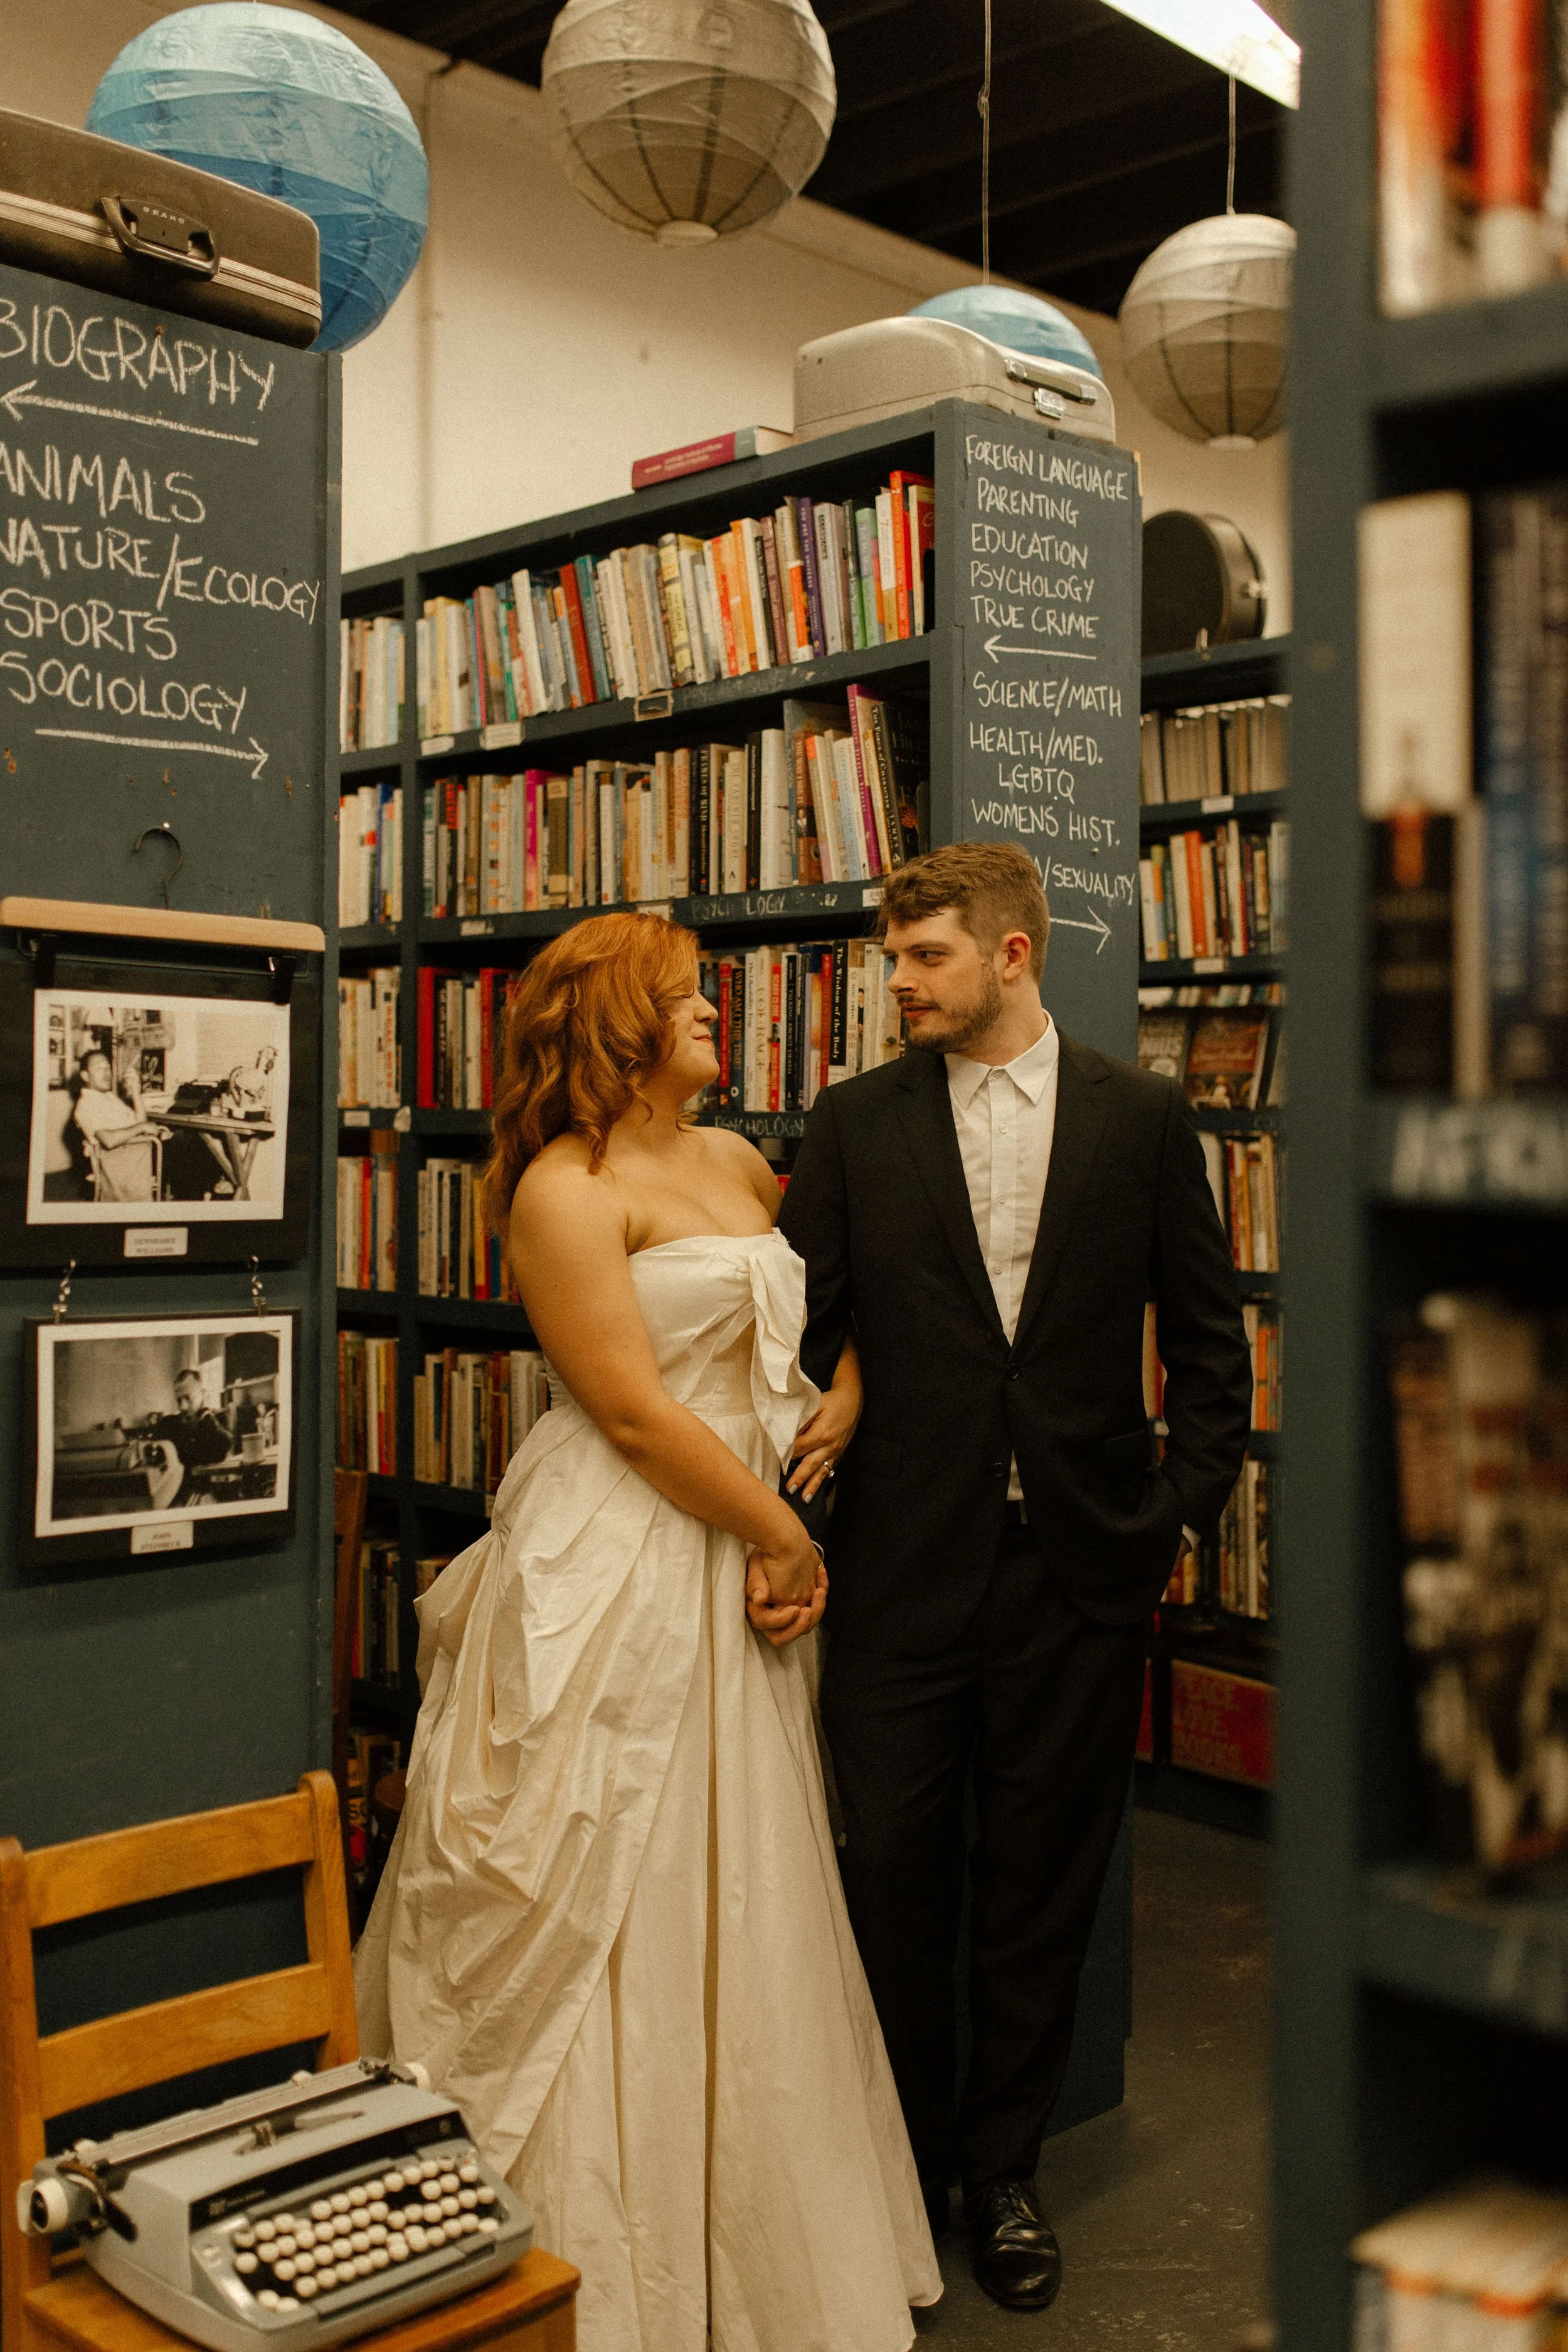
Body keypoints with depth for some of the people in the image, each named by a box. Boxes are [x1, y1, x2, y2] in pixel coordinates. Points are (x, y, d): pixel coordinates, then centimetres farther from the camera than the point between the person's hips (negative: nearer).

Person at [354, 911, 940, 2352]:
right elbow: (633, 1411, -17)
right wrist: (784, 1541, -10)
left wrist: (846, 1393, 6)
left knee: (741, 1898, 16)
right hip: (615, 1573, -8)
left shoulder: (730, 1160, 12)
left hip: (728, 1563, 8)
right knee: (617, 1913, 2)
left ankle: (761, 2233, 31)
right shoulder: (567, 1188, -12)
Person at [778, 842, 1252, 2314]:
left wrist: (1186, 1510, 0)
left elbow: (1207, 1338, 6)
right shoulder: (855, 1126, 3)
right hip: (902, 1567, 0)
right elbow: (801, 1331, 4)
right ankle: (905, 2166, 29)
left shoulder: (1143, 1119, 2)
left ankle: (1003, 2169, 31)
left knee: (1041, 1886, 11)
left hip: (1080, 1569, 0)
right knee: (893, 1876, 7)